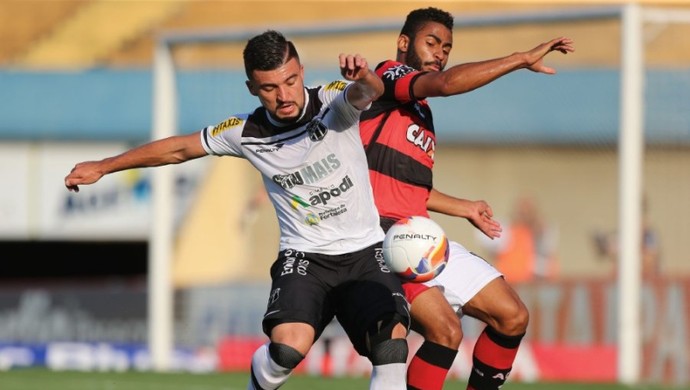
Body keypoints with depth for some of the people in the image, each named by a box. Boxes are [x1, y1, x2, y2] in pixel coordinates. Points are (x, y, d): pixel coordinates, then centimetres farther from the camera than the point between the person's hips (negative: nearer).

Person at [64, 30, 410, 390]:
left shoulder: (332, 102, -9)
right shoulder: (246, 132, -2)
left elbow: (368, 92, -32)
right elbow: (179, 148, 12)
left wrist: (364, 77, -58)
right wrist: (102, 167, 20)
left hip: (366, 253, -1)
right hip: (304, 257, 1)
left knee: (392, 348, -24)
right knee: (288, 346, -26)